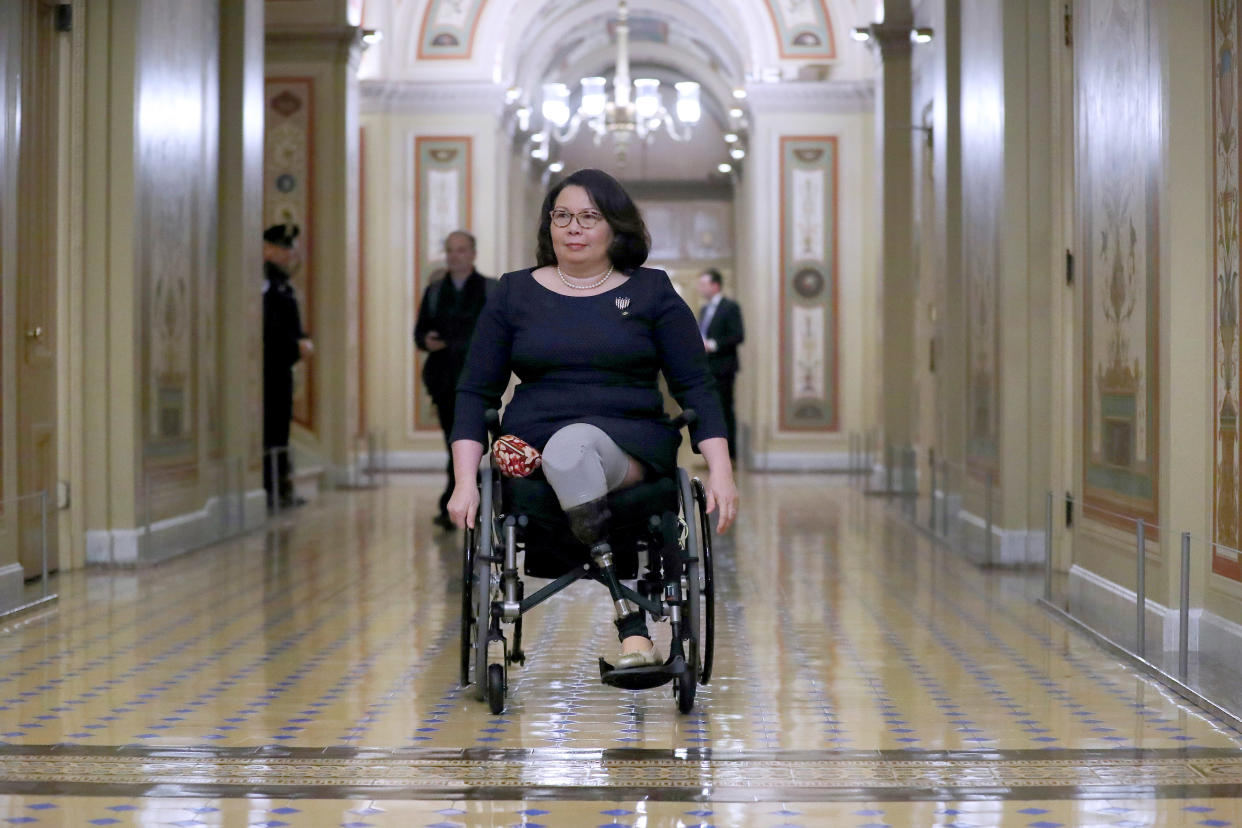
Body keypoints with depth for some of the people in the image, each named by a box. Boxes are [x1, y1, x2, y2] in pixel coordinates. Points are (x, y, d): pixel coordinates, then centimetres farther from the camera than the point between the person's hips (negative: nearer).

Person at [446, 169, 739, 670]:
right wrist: (465, 481, -3)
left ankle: (629, 630, -40)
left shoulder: (651, 293, 10)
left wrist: (720, 470, -7)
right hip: (533, 449, 1)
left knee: (570, 448, -36)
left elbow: (695, 386, 6)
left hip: (631, 446, -1)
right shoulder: (515, 294, 13)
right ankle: (634, 633, -39)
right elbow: (475, 392, 10)